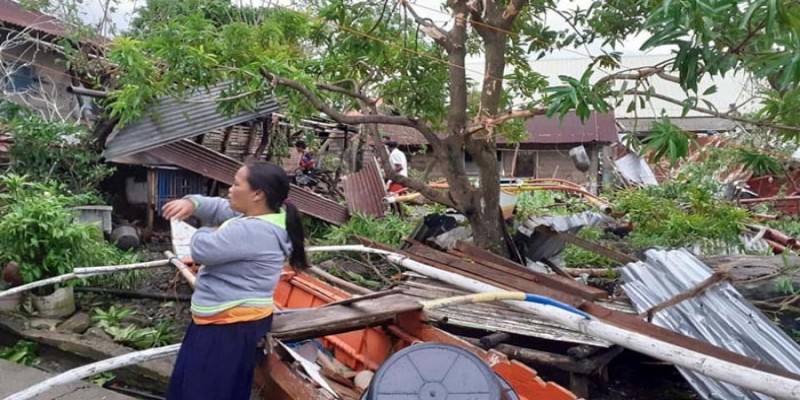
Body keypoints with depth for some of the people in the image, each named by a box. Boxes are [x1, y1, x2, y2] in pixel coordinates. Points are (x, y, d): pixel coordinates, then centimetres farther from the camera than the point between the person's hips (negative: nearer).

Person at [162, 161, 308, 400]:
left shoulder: (251, 231, -29)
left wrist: (203, 232, -1)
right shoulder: (265, 217, 4)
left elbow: (201, 250, -24)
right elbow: (219, 208, 13)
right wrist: (192, 203, -8)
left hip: (230, 324, -10)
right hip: (232, 318, 10)